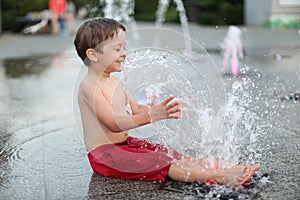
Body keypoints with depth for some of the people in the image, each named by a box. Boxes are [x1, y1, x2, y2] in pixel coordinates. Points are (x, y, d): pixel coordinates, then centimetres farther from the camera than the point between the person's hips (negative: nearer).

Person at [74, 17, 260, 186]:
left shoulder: (115, 81, 12)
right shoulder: (89, 86, -19)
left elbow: (135, 110, 11)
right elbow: (113, 123, -27)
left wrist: (162, 111, -11)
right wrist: (150, 115, -38)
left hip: (125, 144, 9)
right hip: (104, 154, -9)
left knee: (169, 153, -5)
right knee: (161, 162, -22)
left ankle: (222, 170, -14)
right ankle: (220, 177, -31)